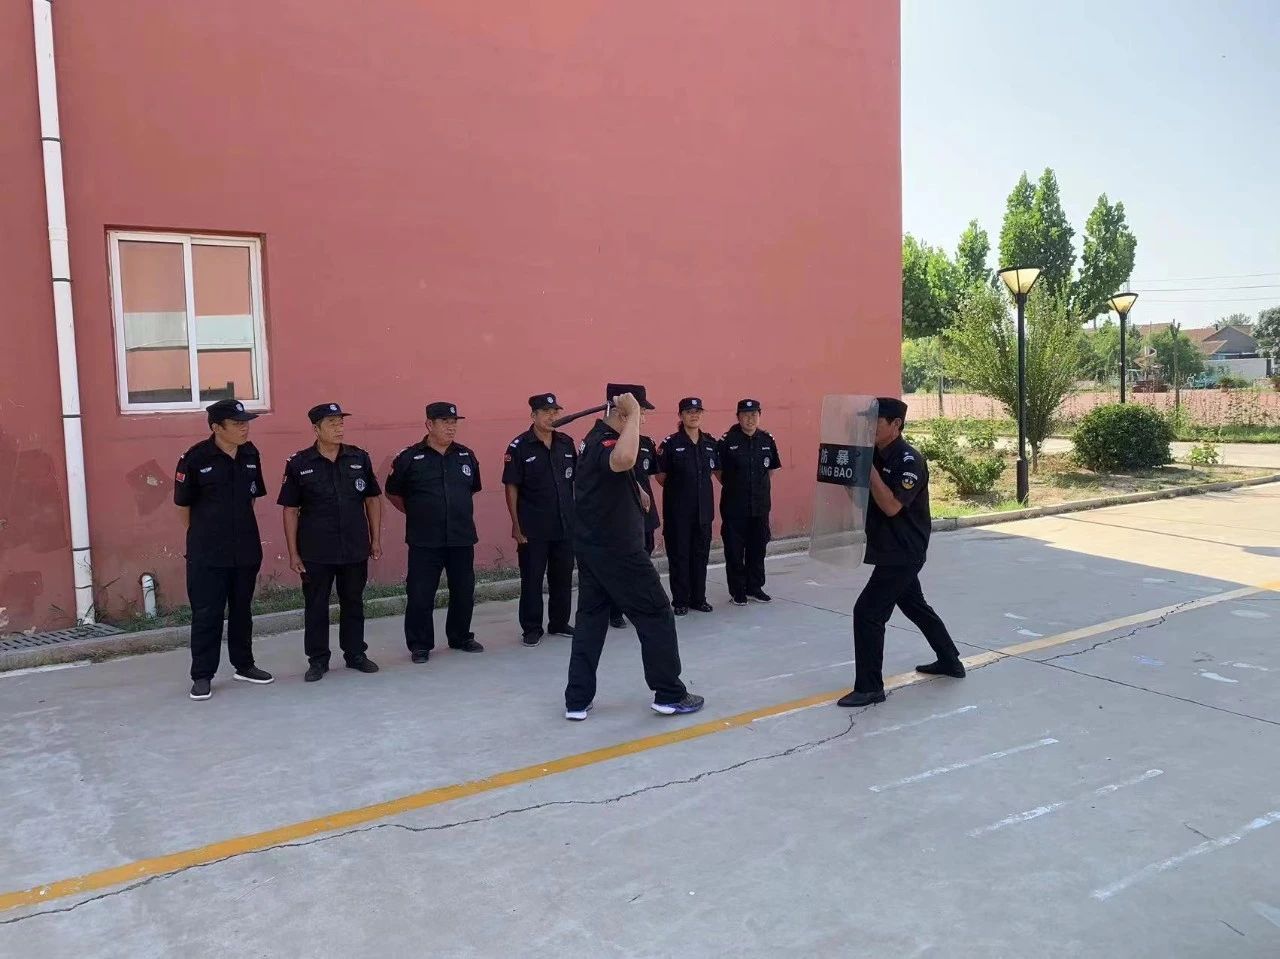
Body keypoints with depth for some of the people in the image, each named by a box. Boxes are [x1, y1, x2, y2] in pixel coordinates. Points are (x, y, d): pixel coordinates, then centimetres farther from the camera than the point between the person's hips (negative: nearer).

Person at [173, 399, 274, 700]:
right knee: (206, 614, 1)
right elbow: (184, 505, -2)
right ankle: (202, 675, 11)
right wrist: (203, 535, 7)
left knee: (242, 610, 16)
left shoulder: (250, 454, 2)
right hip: (207, 554, -5)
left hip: (247, 549, 5)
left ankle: (243, 665, 29)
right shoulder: (195, 458, -13)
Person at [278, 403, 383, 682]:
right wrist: (293, 553, -4)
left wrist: (376, 539, 5)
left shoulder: (359, 458, 2)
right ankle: (317, 660, 19)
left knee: (353, 603, 13)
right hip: (315, 553, -2)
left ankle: (355, 653, 27)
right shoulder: (298, 464, -5)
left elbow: (372, 499, 9)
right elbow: (290, 510, -2)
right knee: (316, 607, 7)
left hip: (355, 549, 2)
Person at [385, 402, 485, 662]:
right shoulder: (409, 457, -4)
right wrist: (416, 514, 6)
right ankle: (419, 645, 15)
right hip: (424, 541, -4)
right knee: (420, 595, 0)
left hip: (462, 538, 4)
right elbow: (393, 493, 7)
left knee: (464, 592, 12)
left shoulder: (466, 456, 7)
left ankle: (460, 637, 31)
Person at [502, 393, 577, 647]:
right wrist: (516, 525, -9)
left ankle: (560, 623, 26)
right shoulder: (519, 446, -7)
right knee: (532, 578, 3)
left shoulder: (567, 443, 6)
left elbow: (578, 479, 14)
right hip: (533, 528, -4)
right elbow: (512, 487, -6)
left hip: (565, 524, 4)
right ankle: (531, 629, 15)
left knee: (563, 576, 12)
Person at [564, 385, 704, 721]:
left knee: (590, 618, 12)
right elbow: (624, 460, -47)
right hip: (616, 550, -10)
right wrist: (632, 416, -37)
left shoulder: (597, 439, 12)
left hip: (593, 546, 10)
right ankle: (670, 695, 12)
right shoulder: (604, 442, -21)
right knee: (656, 615, 3)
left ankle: (577, 700, 14)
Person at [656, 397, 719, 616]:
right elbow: (660, 476, -3)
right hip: (678, 510, -4)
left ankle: (698, 598, 22)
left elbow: (717, 471, 17)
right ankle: (680, 601, 13)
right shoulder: (671, 443, -8)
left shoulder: (710, 442, 6)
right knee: (679, 555, 3)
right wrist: (677, 491, 0)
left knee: (701, 554, 11)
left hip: (703, 509, 4)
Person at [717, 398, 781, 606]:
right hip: (734, 505, -4)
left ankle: (754, 587, 25)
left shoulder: (767, 440, 3)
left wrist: (760, 485, 9)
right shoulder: (727, 441, -9)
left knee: (758, 547, 12)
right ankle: (737, 591, 15)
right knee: (734, 550, 3)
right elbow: (718, 469, -1)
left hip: (760, 504, 4)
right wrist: (732, 487, 2)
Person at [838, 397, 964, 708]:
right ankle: (950, 661, 40)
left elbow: (891, 506, -27)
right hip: (892, 551, 10)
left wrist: (869, 469, -26)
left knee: (867, 613, -10)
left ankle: (869, 687, -1)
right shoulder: (875, 456, 7)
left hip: (903, 553, -10)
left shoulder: (909, 461, -19)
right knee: (915, 606, 23)